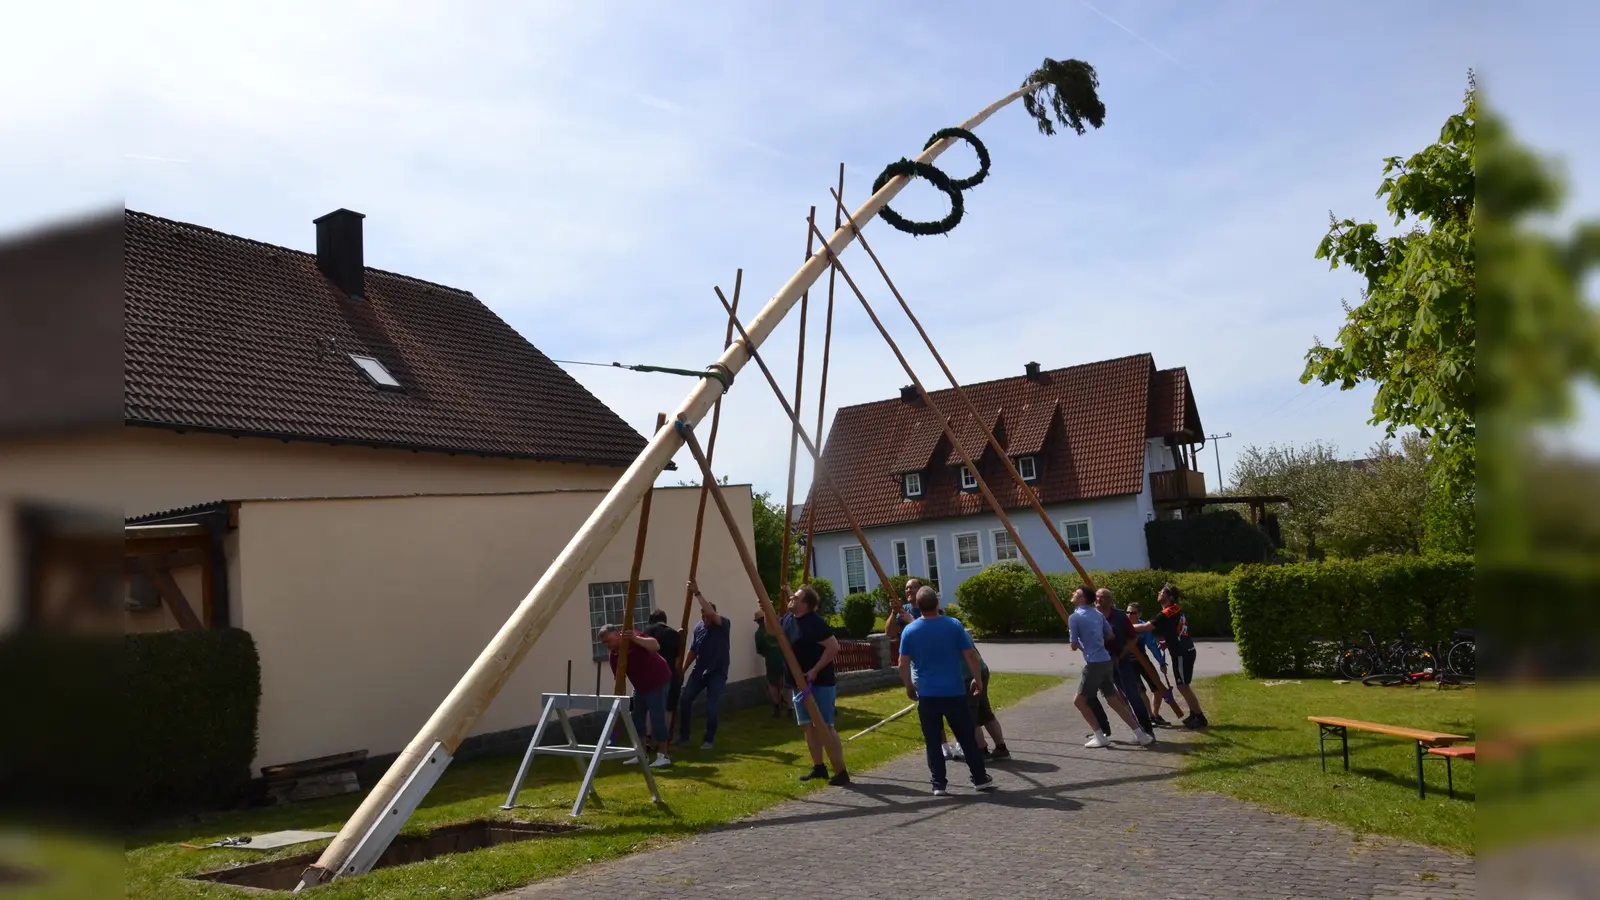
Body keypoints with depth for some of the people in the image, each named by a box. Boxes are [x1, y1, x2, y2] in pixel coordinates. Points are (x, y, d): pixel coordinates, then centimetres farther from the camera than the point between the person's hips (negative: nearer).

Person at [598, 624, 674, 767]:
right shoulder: (614, 656, -2)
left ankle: (663, 755, -2)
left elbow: (656, 646, -34)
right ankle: (642, 754, 19)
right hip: (640, 687, 8)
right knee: (636, 718, 9)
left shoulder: (635, 637, -19)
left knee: (657, 717, -10)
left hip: (658, 681, -8)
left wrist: (636, 639, -43)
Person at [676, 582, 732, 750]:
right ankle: (683, 736, 13)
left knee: (711, 706, -12)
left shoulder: (724, 624, -14)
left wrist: (697, 593, -37)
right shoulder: (698, 627, 1)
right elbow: (693, 651, 11)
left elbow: (712, 613, -36)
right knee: (685, 700, -5)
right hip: (699, 670, 5)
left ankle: (709, 740, 8)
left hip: (717, 672, -5)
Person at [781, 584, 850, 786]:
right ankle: (819, 767, 22)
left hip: (819, 683, -9)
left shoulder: (815, 623, -21)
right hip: (799, 683, 9)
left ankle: (841, 770, -4)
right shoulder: (788, 618, 4)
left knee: (824, 726, -9)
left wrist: (815, 670, -23)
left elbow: (833, 647, -22)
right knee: (808, 726, 12)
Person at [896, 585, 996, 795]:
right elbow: (970, 655, -4)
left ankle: (938, 784, 8)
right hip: (954, 692, 0)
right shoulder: (954, 625, -6)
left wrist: (908, 686, 14)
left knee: (932, 741, 8)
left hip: (927, 694, 0)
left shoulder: (909, 631, -4)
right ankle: (980, 779, 19)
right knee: (968, 738, 12)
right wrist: (977, 679, 9)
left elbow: (903, 664, -1)